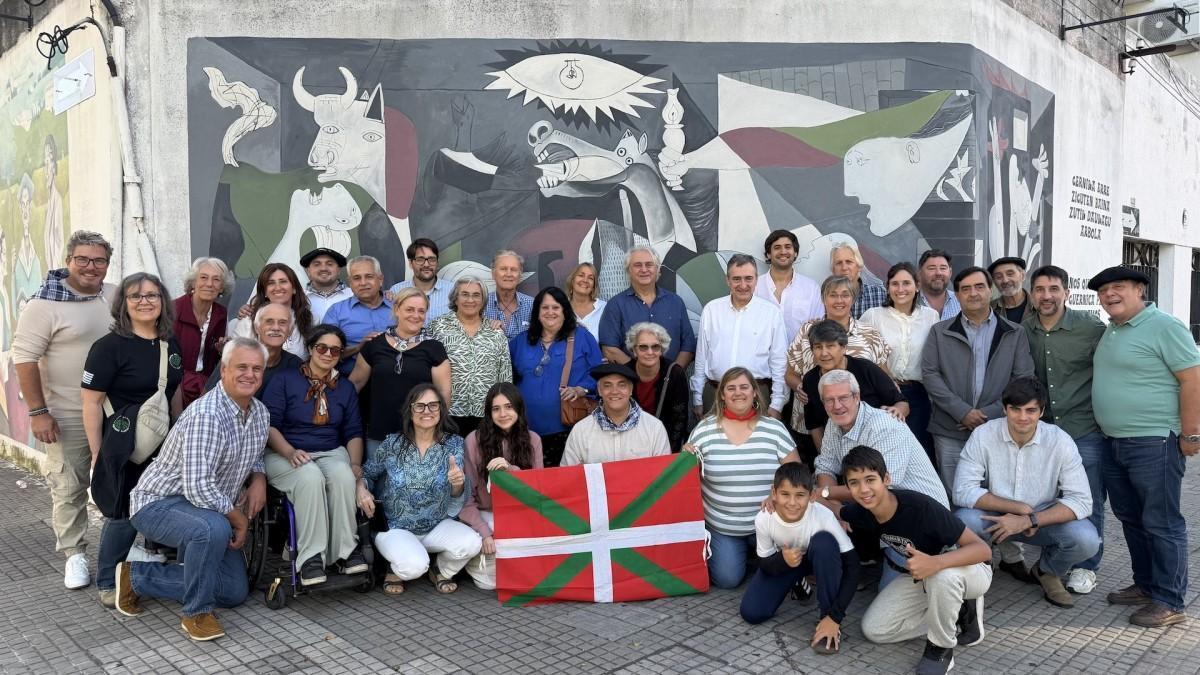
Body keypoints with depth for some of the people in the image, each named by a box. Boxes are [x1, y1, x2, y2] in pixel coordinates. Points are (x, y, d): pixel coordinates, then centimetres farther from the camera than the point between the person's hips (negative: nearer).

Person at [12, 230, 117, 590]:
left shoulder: (117, 297, 4)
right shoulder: (45, 304, -9)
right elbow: (24, 358, -11)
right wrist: (38, 412, -14)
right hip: (68, 417, -4)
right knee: (68, 488, 4)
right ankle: (75, 554, 17)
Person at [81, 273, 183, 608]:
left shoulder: (171, 345, 7)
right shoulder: (109, 346, -11)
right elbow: (91, 402, -12)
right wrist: (97, 454, -14)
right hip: (124, 448, -6)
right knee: (124, 515, -1)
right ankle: (107, 583, 19)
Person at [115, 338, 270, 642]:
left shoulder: (261, 413, 0)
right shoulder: (206, 415, -27)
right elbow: (198, 487, -32)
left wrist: (259, 478, -4)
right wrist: (238, 518, -19)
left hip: (212, 509, 9)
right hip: (159, 502, -8)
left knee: (235, 592, 6)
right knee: (213, 529, -41)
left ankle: (138, 576, 19)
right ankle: (197, 613, -16)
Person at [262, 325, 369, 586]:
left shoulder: (346, 389, 16)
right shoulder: (285, 380, 4)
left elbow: (354, 433, 11)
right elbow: (269, 425, -4)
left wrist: (355, 463, -8)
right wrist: (290, 452, -22)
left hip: (331, 453, 3)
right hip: (285, 455, -2)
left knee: (343, 474, -33)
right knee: (310, 476, -37)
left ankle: (347, 550, -26)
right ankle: (311, 556, -32)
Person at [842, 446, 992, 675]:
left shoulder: (921, 507, -35)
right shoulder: (859, 513, -18)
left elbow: (983, 549, -36)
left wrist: (936, 563, -53)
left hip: (970, 570, -6)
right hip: (924, 576, 6)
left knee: (943, 574, -41)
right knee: (874, 629, -7)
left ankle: (941, 647, -12)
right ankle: (960, 613, 7)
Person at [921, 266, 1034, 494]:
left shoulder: (1015, 333, 9)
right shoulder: (940, 332, 8)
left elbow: (1024, 379, 3)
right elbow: (929, 374, 0)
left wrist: (989, 414, -9)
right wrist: (962, 411, -11)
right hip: (950, 433, 0)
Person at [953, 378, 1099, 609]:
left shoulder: (1060, 441, -15)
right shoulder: (983, 435, -17)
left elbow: (1081, 501, -18)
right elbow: (963, 492, -20)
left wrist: (1029, 520, -29)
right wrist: (1020, 508, -25)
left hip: (1045, 520, 1)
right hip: (995, 517, -1)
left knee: (1086, 539, -27)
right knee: (962, 522, -32)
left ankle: (1047, 571, 9)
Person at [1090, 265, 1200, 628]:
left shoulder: (1164, 327, -11)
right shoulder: (1110, 331, 14)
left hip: (1154, 442, -8)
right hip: (1114, 444, 9)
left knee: (1161, 523, -1)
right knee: (1131, 519, 16)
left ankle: (1169, 602, 8)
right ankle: (1145, 585, 30)